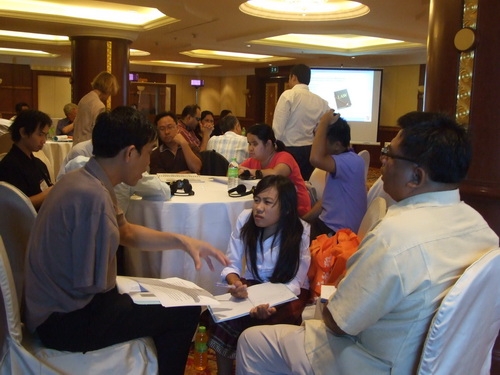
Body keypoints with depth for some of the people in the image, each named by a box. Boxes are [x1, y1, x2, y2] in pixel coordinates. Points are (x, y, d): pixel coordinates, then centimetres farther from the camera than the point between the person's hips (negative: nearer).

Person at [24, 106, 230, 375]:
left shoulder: (84, 180, 2)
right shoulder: (93, 195, -29)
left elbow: (126, 232, 14)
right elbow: (90, 284, -26)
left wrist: (182, 241, 4)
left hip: (63, 307, 9)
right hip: (68, 321, -9)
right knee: (185, 312, 0)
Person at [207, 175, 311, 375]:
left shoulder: (300, 232, -18)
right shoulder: (245, 219, -12)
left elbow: (294, 283, -18)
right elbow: (231, 265, -7)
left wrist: (273, 304, -39)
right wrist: (236, 284, -31)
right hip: (253, 284, 2)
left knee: (269, 324, -30)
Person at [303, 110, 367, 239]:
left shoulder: (352, 161, -21)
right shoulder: (341, 160, 10)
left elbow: (316, 159, -38)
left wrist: (323, 123, -27)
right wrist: (302, 220, 7)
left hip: (338, 232, -9)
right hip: (328, 224, 9)